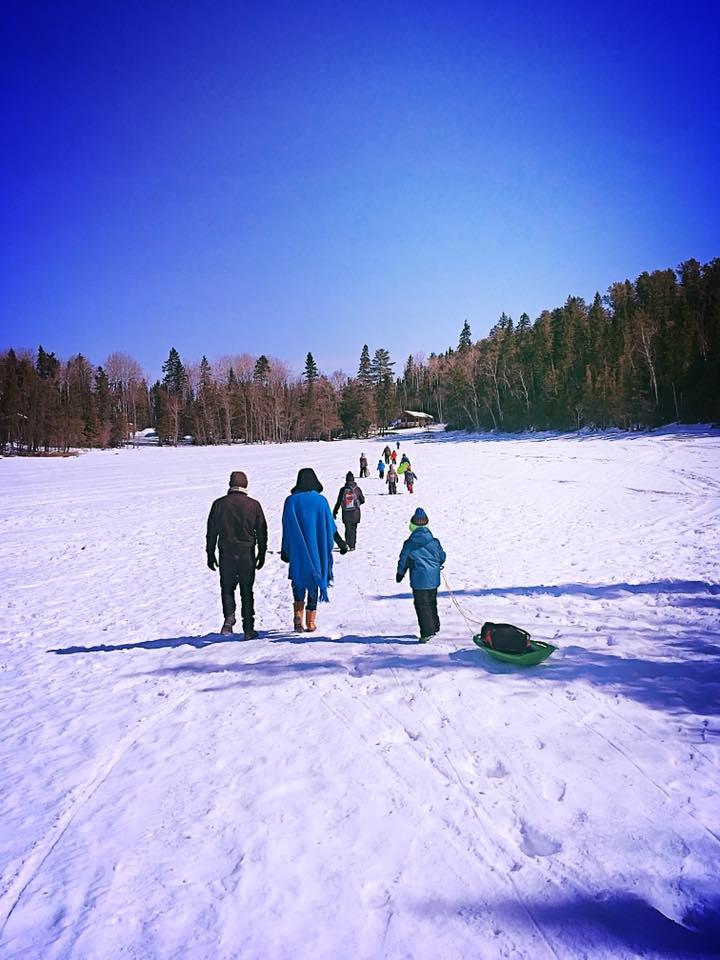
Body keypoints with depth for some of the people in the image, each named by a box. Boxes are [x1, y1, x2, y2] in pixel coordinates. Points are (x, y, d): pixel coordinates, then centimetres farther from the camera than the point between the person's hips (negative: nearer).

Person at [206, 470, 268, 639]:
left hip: (226, 554, 0)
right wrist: (262, 554, 13)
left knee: (227, 588, 13)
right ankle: (248, 629, 10)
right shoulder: (254, 505, 0)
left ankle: (229, 616, -12)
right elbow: (262, 532, 4)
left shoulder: (219, 504, 0)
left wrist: (210, 554, 10)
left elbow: (211, 531, 3)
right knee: (246, 591, 9)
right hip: (247, 553, 0)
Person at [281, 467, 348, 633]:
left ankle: (298, 613, -4)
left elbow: (287, 528, -2)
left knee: (298, 581, 15)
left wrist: (284, 551, 4)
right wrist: (341, 543, 10)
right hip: (316, 550, 0)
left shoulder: (291, 501, -3)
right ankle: (310, 622, 9)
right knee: (314, 582, 9)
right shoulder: (321, 500, -3)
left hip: (298, 551, 0)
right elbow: (330, 527, 0)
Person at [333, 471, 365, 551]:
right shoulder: (357, 489, -3)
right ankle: (352, 545, 9)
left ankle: (348, 544, -2)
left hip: (346, 513, 0)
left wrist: (334, 512, 7)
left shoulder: (343, 489, -3)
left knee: (348, 528, 7)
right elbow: (362, 500, 7)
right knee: (353, 528, 10)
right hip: (355, 512, 0)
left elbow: (338, 502, -1)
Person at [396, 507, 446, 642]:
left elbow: (403, 560, -1)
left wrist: (400, 573, 16)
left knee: (421, 605, 1)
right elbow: (442, 556, 9)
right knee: (432, 603, 20)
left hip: (419, 580, -5)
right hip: (434, 578, 5)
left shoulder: (409, 544, -10)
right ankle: (434, 626, 32)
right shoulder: (434, 541, 0)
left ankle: (427, 632, -4)